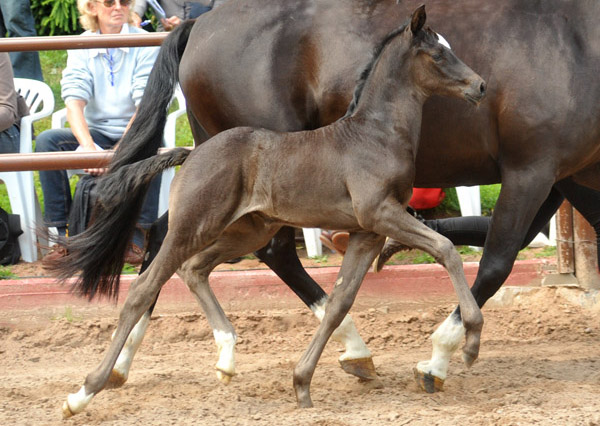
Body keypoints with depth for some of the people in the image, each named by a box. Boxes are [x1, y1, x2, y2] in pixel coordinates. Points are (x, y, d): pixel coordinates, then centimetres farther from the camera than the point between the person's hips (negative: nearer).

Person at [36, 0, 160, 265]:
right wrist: (88, 146, -32)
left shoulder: (145, 45, -6)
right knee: (47, 141, -24)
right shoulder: (81, 47, 1)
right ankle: (64, 235, -22)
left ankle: (136, 237, -27)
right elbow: (74, 99, -13)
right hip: (97, 132, 3)